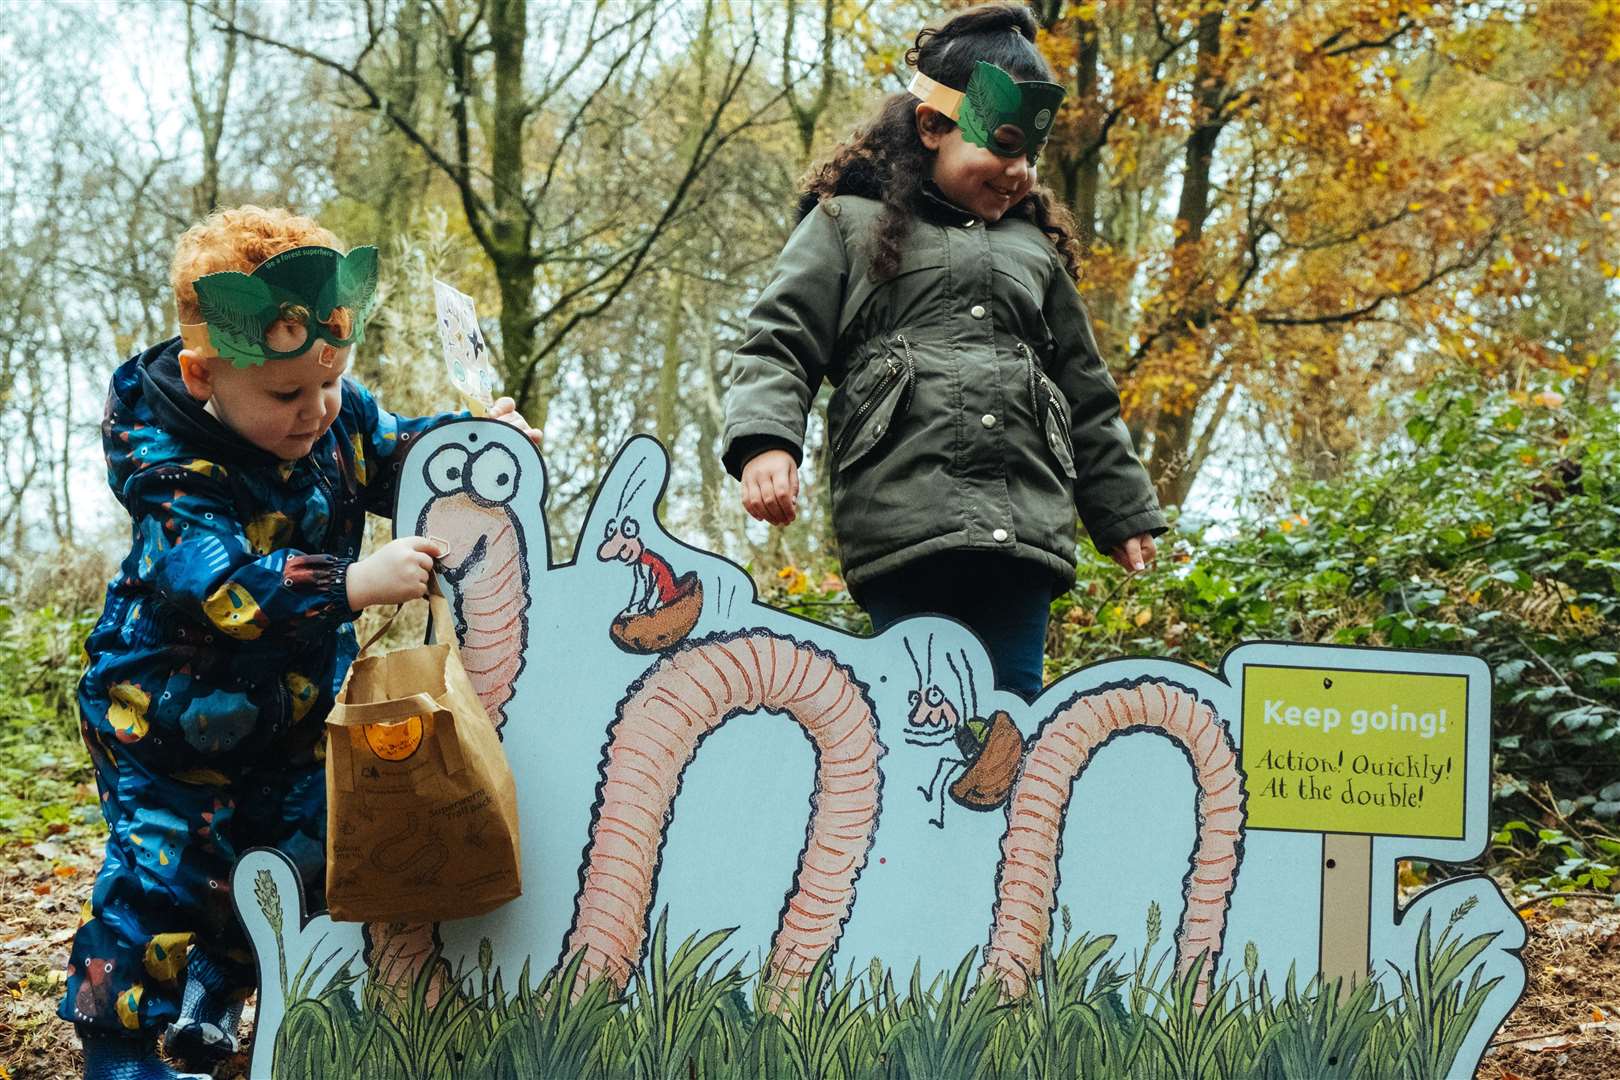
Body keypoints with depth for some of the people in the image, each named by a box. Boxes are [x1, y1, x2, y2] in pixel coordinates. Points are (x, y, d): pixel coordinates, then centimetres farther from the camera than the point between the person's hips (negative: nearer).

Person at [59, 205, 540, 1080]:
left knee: (302, 860, 13)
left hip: (295, 709, 7)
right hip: (172, 716, -6)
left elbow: (393, 459, 15)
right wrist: (353, 584, -50)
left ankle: (206, 1006, 35)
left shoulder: (337, 415, -8)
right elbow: (222, 582, -41)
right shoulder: (169, 463, -28)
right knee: (161, 877, -6)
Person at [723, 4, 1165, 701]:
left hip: (1025, 531, 4)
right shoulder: (849, 225, 16)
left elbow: (1087, 398, 32)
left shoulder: (1036, 248, 29)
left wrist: (1124, 512, 30)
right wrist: (764, 441, -13)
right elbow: (777, 347, 6)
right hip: (901, 526, -4)